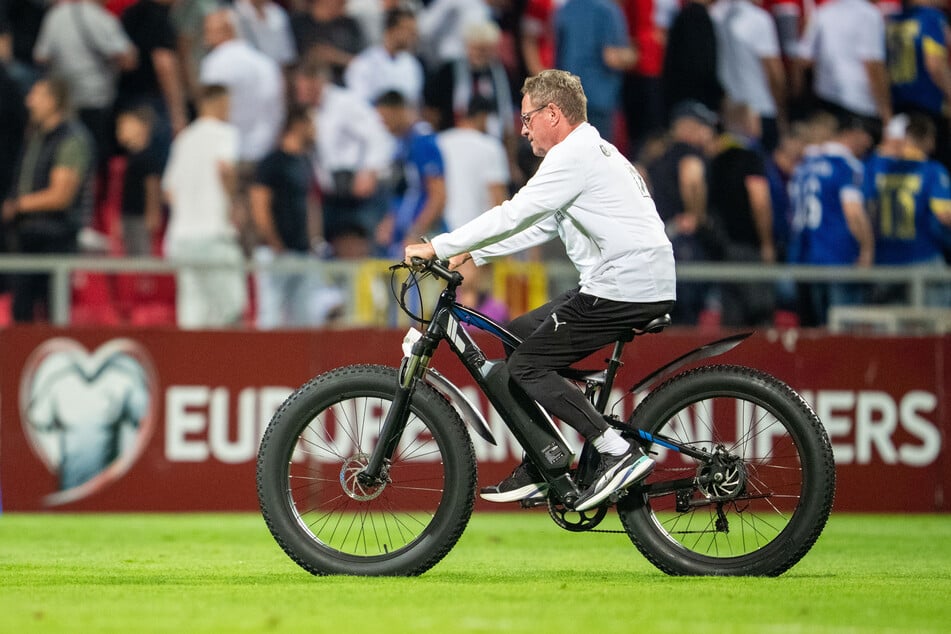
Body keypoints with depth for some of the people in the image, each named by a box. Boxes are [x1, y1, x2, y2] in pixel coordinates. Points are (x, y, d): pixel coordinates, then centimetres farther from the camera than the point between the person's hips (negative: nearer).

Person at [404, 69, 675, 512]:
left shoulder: (575, 155, -11)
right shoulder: (591, 152, 21)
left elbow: (514, 215, -16)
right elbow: (539, 227, 24)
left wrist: (439, 246, -10)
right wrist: (472, 254, 17)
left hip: (625, 288, -10)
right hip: (637, 282, 10)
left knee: (526, 365, -9)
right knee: (518, 335, 17)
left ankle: (619, 454, -14)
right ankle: (539, 470, 17)